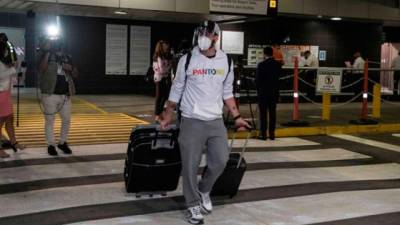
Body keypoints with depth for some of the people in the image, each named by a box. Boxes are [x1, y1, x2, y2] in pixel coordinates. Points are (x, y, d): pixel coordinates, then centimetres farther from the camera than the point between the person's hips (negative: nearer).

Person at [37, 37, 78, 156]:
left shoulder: (67, 57, 13)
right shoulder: (46, 55, 0)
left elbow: (75, 74, 13)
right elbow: (42, 68, -20)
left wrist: (71, 68, -8)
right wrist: (47, 51, -20)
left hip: (65, 95, 5)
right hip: (50, 95, -4)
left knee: (67, 120, 9)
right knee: (49, 121, 2)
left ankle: (63, 142, 25)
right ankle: (51, 145, 12)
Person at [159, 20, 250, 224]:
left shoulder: (226, 61, 3)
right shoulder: (187, 60, -5)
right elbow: (177, 90, 3)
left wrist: (236, 117, 9)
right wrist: (167, 116, 4)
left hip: (216, 121, 3)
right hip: (192, 121, -3)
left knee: (221, 161, 2)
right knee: (190, 166, 0)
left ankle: (204, 191, 29)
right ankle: (193, 205, 16)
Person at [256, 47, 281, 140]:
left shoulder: (261, 65, -13)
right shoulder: (277, 65, 1)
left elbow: (257, 79, -8)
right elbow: (278, 77, 8)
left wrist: (258, 88, 7)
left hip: (263, 92, -4)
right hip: (274, 91, 4)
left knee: (263, 113, 0)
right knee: (272, 112, 8)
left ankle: (263, 134, 0)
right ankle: (272, 134, 9)